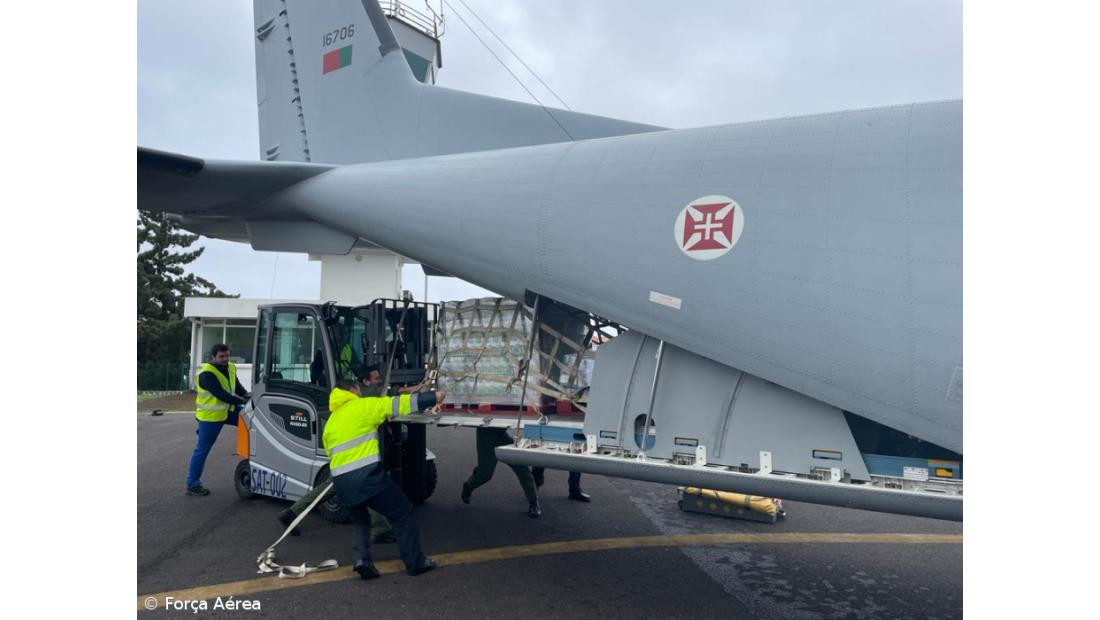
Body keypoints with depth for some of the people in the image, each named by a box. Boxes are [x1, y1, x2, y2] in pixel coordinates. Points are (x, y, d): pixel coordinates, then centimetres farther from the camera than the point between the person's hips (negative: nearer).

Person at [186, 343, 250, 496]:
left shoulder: (230, 369, 4)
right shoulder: (207, 373, -22)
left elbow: (237, 387, 7)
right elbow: (220, 394, -30)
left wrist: (247, 395, -13)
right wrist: (242, 402, -34)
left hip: (228, 410, 7)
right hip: (210, 415, -7)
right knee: (202, 449, 1)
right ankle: (193, 484, 11)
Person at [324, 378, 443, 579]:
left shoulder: (330, 423, 21)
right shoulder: (363, 406, 3)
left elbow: (331, 455, 23)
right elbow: (398, 404, -2)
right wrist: (433, 397, 0)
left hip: (341, 482, 6)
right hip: (367, 476, -6)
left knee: (359, 519, 28)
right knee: (403, 513, 9)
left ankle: (362, 558, 6)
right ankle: (415, 562, 10)